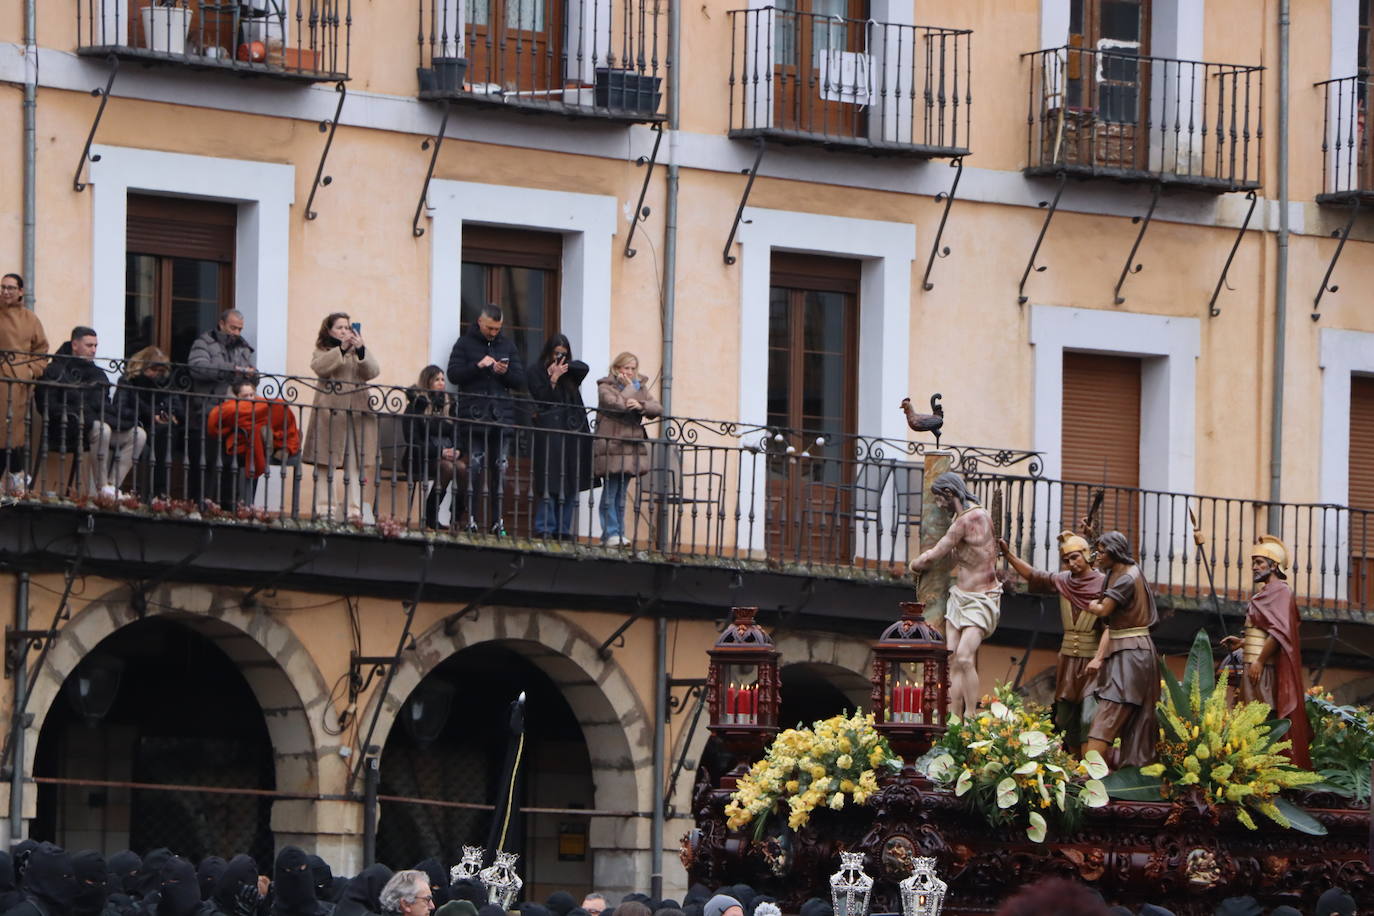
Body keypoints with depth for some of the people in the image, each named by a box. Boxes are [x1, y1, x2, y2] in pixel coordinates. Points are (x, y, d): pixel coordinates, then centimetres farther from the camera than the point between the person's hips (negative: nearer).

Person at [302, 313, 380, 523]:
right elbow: (320, 367, -11)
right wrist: (341, 349, -17)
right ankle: (325, 508, -1)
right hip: (330, 412, -2)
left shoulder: (359, 353, 18)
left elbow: (372, 372, 1)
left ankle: (354, 510, -4)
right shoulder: (323, 351, 11)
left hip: (356, 413, 2)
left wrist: (360, 350, -13)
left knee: (355, 464, -2)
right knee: (326, 463, -3)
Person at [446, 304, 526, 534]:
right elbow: (454, 374, -4)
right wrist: (478, 366, -17)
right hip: (474, 418, -3)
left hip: (502, 418, 3)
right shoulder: (465, 343, 5)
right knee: (474, 469, -6)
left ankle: (496, 521, 6)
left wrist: (505, 372, -8)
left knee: (499, 470, 3)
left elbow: (520, 381, 12)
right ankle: (472, 519, -3)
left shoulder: (508, 345, 15)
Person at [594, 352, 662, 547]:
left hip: (632, 447, 5)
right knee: (610, 491, -6)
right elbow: (618, 404, -19)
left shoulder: (641, 387, 16)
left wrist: (641, 405, -15)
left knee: (621, 493, 9)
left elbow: (658, 408, 3)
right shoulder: (605, 387, -1)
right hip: (611, 448, -5)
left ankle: (619, 533, 11)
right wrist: (629, 388, -6)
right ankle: (611, 533, -5)